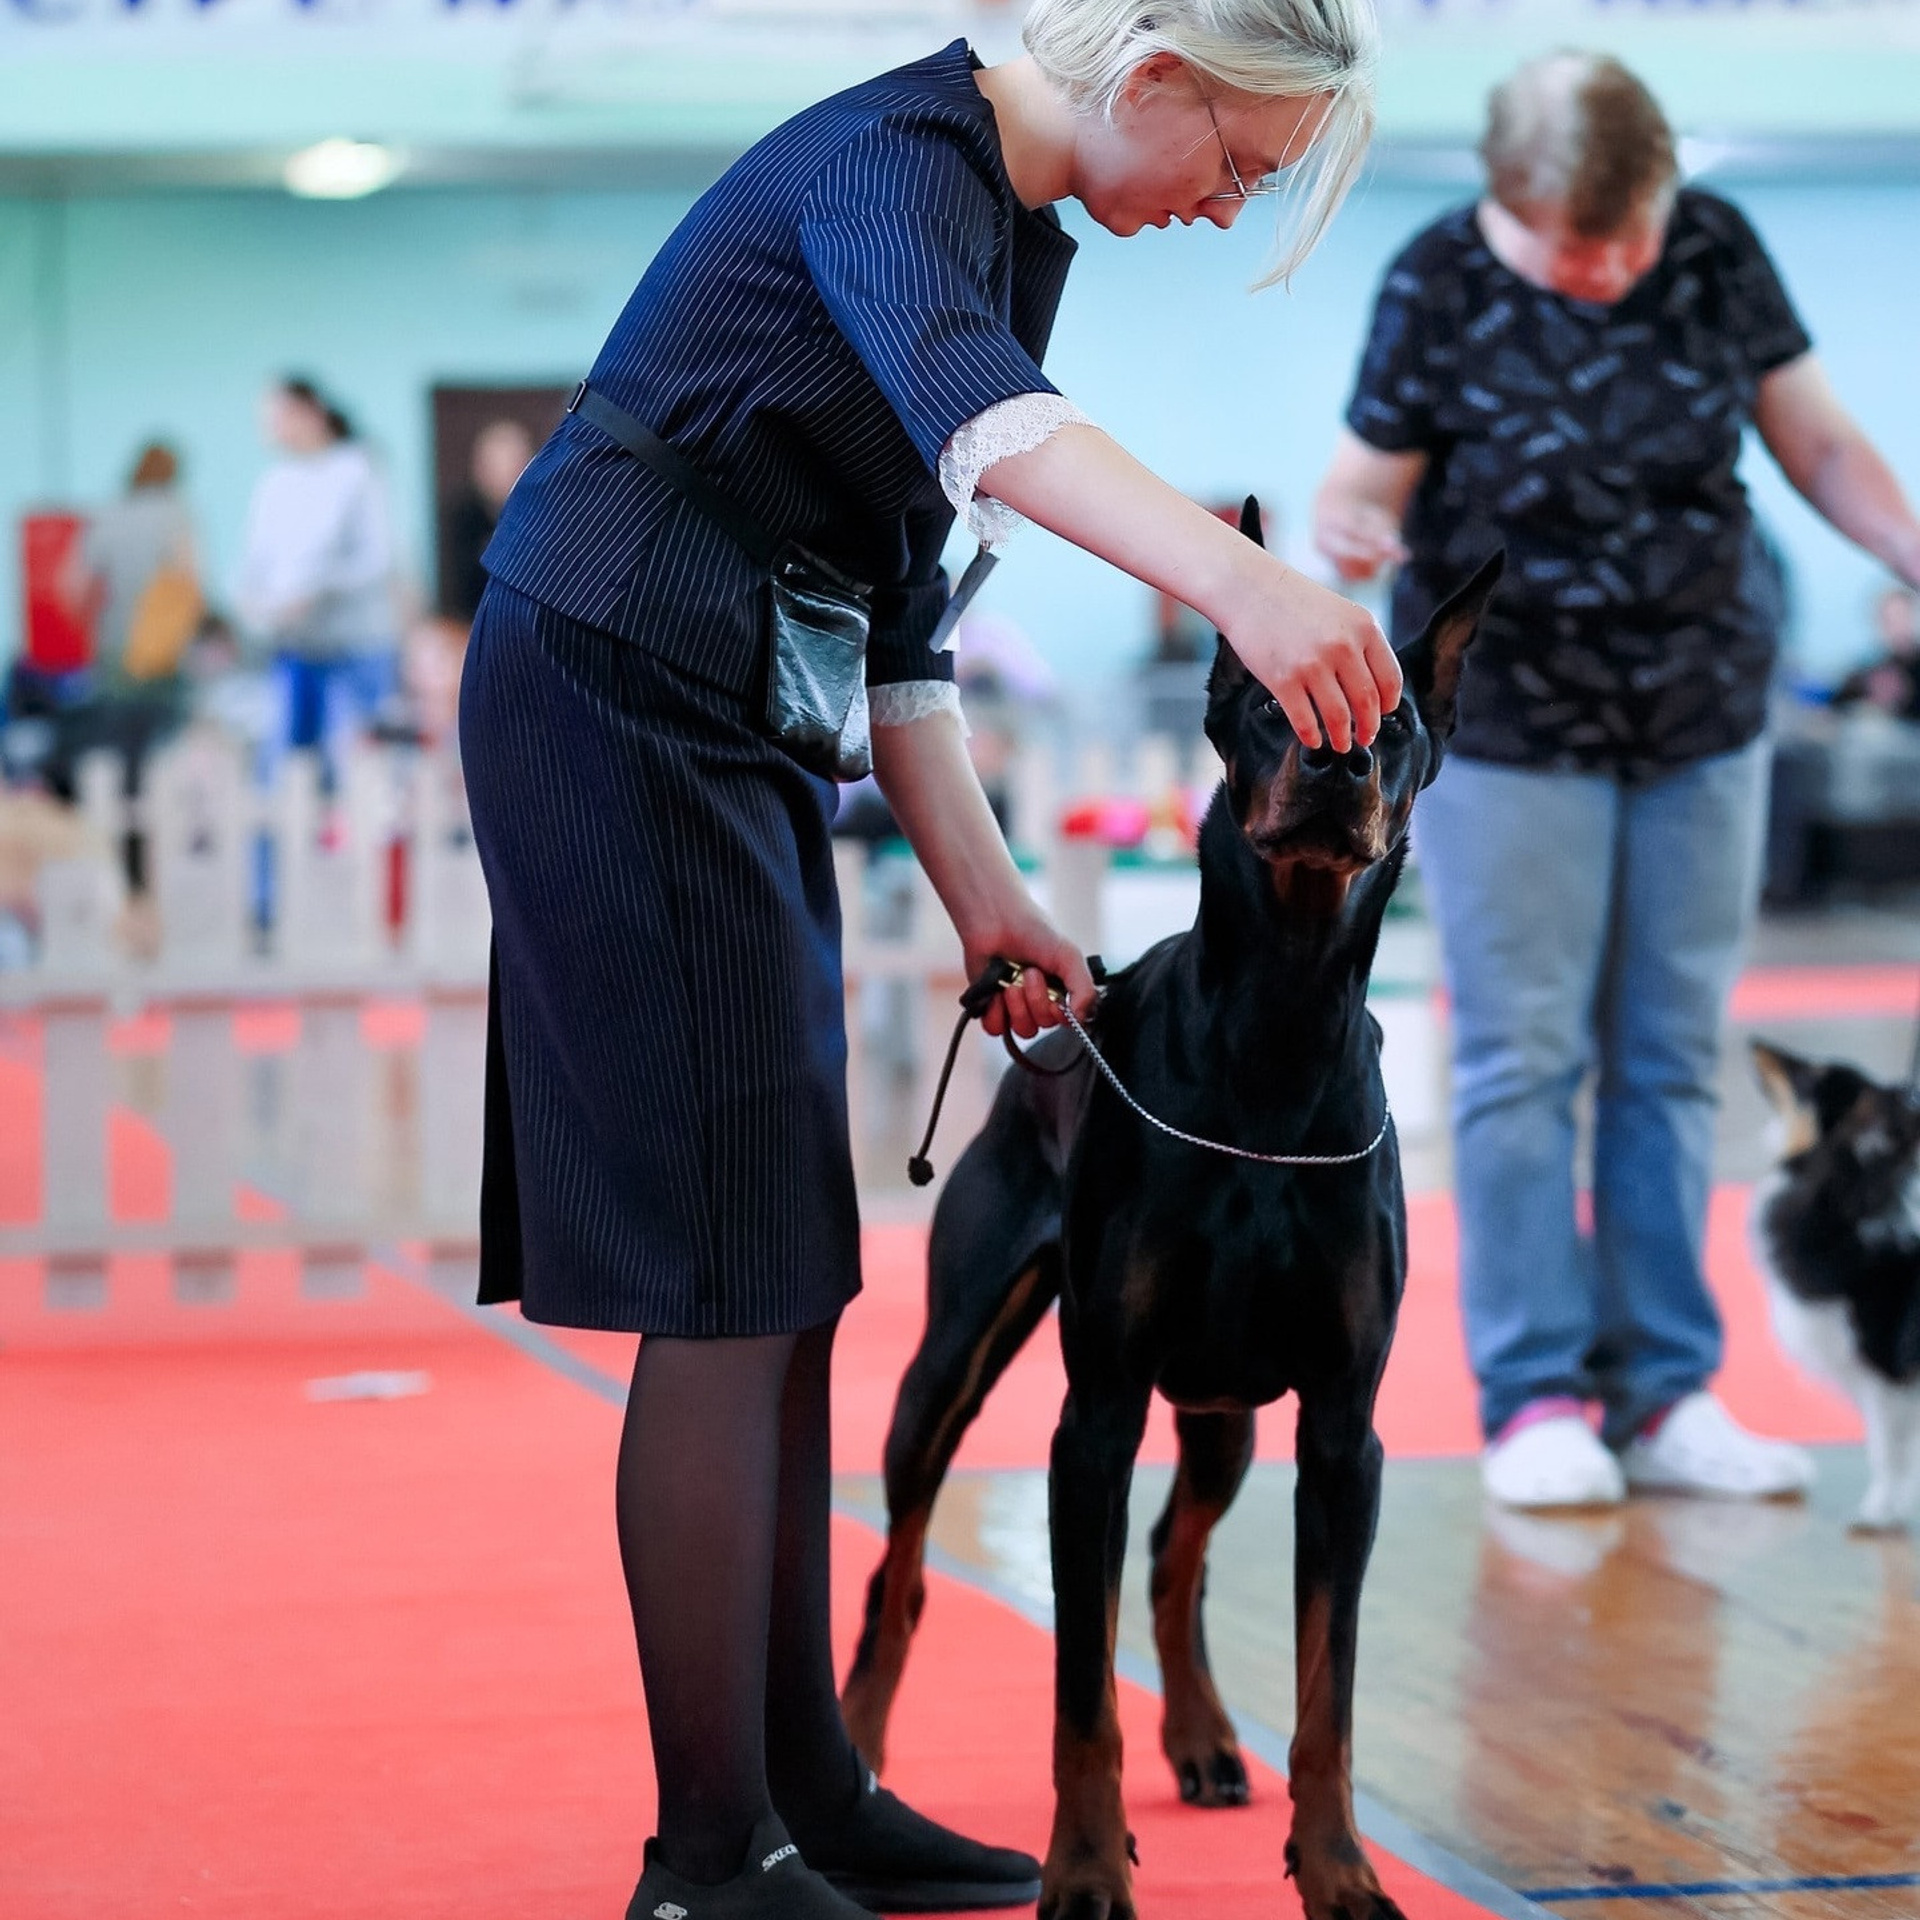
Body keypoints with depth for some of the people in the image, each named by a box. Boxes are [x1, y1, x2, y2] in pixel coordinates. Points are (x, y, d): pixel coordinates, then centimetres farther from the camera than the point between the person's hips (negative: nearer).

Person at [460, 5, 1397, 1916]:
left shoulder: (1021, 232, 14)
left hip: (732, 722, 10)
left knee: (787, 1275, 10)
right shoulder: (897, 161, -16)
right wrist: (1241, 580, -54)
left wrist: (983, 890, 11)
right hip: (612, 694, -10)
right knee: (726, 1283, -10)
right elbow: (972, 413, -39)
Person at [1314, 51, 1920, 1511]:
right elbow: (1367, 484, -9)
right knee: (1523, 1061, -2)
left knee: (1674, 1063, 7)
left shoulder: (1717, 253, -4)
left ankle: (1665, 1394, 12)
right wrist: (1345, 533, -31)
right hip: (1507, 731, -3)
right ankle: (1534, 1398, 4)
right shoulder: (1441, 291, -12)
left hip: (1705, 726, 4)